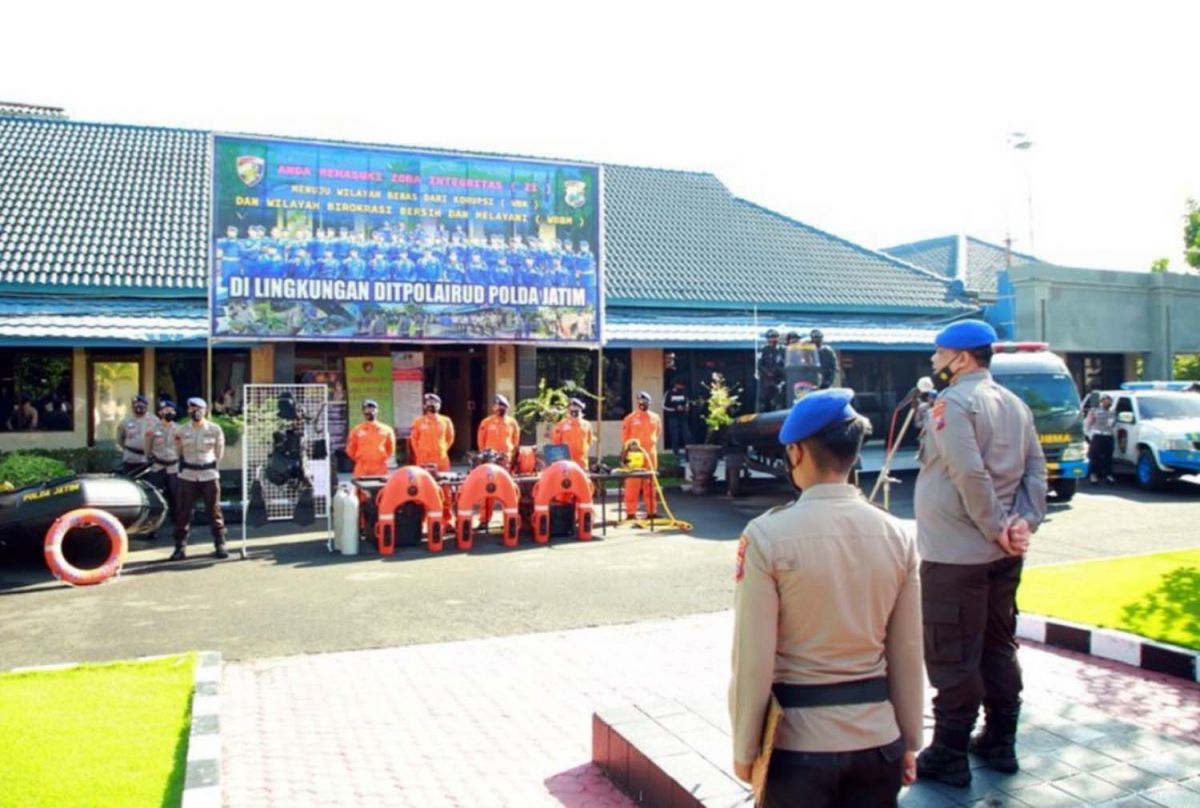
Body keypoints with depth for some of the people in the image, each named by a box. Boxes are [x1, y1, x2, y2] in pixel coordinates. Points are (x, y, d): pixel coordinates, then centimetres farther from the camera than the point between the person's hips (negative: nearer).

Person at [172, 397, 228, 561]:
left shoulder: (215, 430, -1)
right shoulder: (182, 431, 3)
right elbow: (179, 452, 15)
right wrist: (185, 463, 12)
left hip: (209, 475, -1)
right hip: (188, 475, 1)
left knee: (214, 510, 2)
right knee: (183, 512, 2)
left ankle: (220, 545, 10)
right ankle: (180, 547, 9)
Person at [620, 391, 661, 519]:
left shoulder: (655, 418, 8)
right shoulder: (630, 418, -5)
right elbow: (624, 436, -2)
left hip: (651, 455, 4)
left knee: (650, 484, 10)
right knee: (632, 485, -3)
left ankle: (651, 511, 16)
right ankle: (631, 512, 1)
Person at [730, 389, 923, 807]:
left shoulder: (767, 535, -17)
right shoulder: (897, 535, -4)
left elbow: (753, 659, -14)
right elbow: (907, 653, 3)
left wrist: (744, 749, -2)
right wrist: (909, 741, 15)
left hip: (798, 741, -3)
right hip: (879, 737, 4)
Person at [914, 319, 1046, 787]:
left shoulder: (952, 403, -14)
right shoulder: (1014, 405, 13)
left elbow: (970, 475, -23)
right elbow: (1036, 470, 8)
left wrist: (996, 529, -15)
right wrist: (1025, 521, -1)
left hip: (956, 554, -9)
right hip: (1003, 554, 9)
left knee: (952, 658, -1)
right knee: (998, 648, 17)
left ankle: (949, 757, 7)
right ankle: (1000, 744, 27)